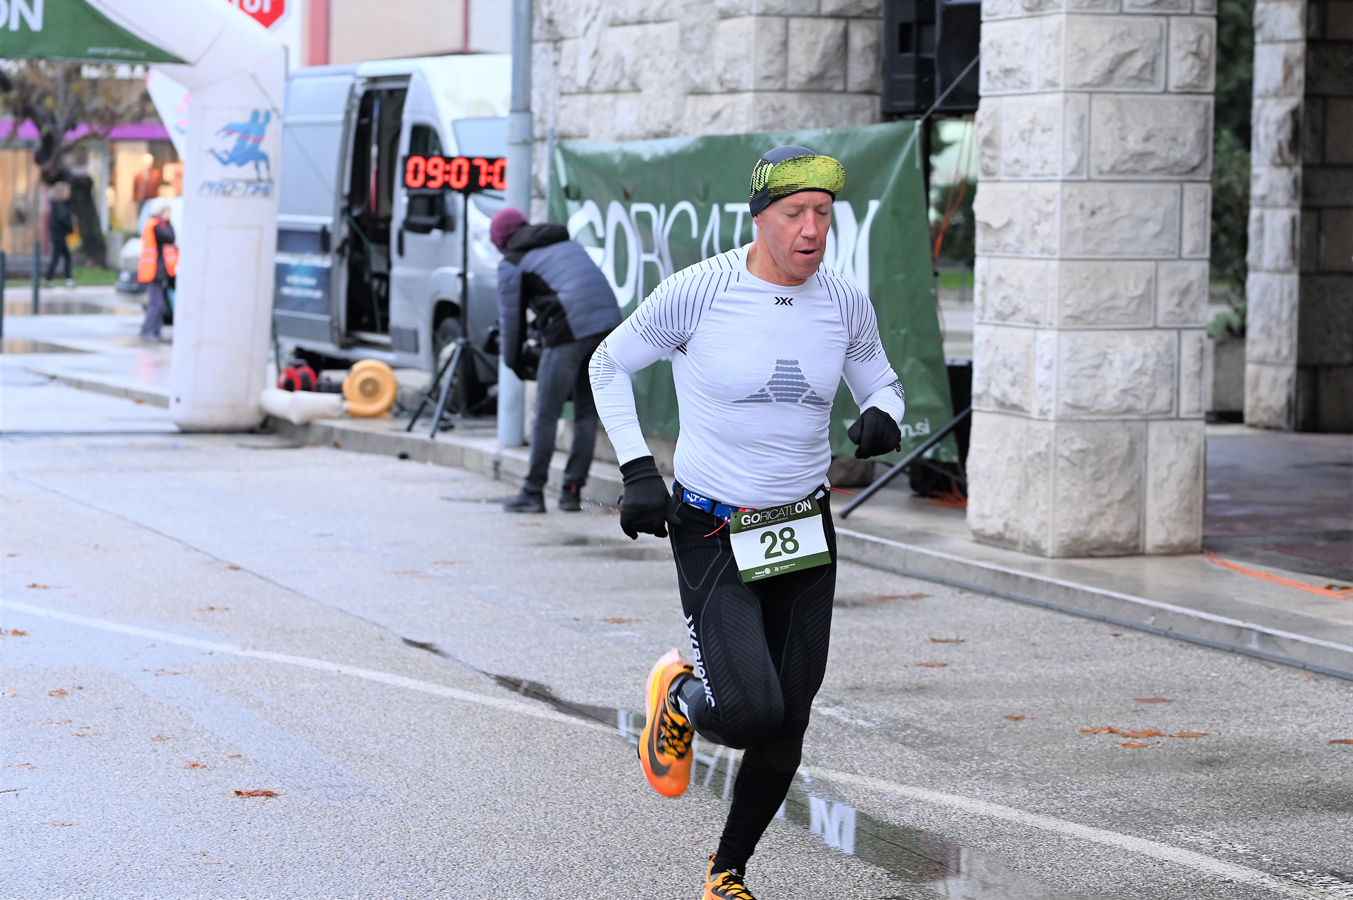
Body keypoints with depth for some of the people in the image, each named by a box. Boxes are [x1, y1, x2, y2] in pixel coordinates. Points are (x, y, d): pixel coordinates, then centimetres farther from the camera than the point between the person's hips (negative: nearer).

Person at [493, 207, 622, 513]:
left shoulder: (512, 263, 9)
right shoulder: (568, 243, 28)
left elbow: (511, 315, 9)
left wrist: (514, 362, 22)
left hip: (569, 331, -6)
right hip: (609, 322, 6)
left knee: (546, 415, 3)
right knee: (587, 413, 12)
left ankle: (533, 492, 6)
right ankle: (573, 491, 13)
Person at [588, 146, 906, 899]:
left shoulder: (845, 304, -1)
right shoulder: (699, 292, -13)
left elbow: (884, 384, 15)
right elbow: (610, 365, 0)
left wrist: (883, 416, -10)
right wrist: (637, 470, -9)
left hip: (805, 532, 4)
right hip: (712, 533, -4)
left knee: (786, 731, 7)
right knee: (750, 714, -21)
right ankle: (680, 697, 16)